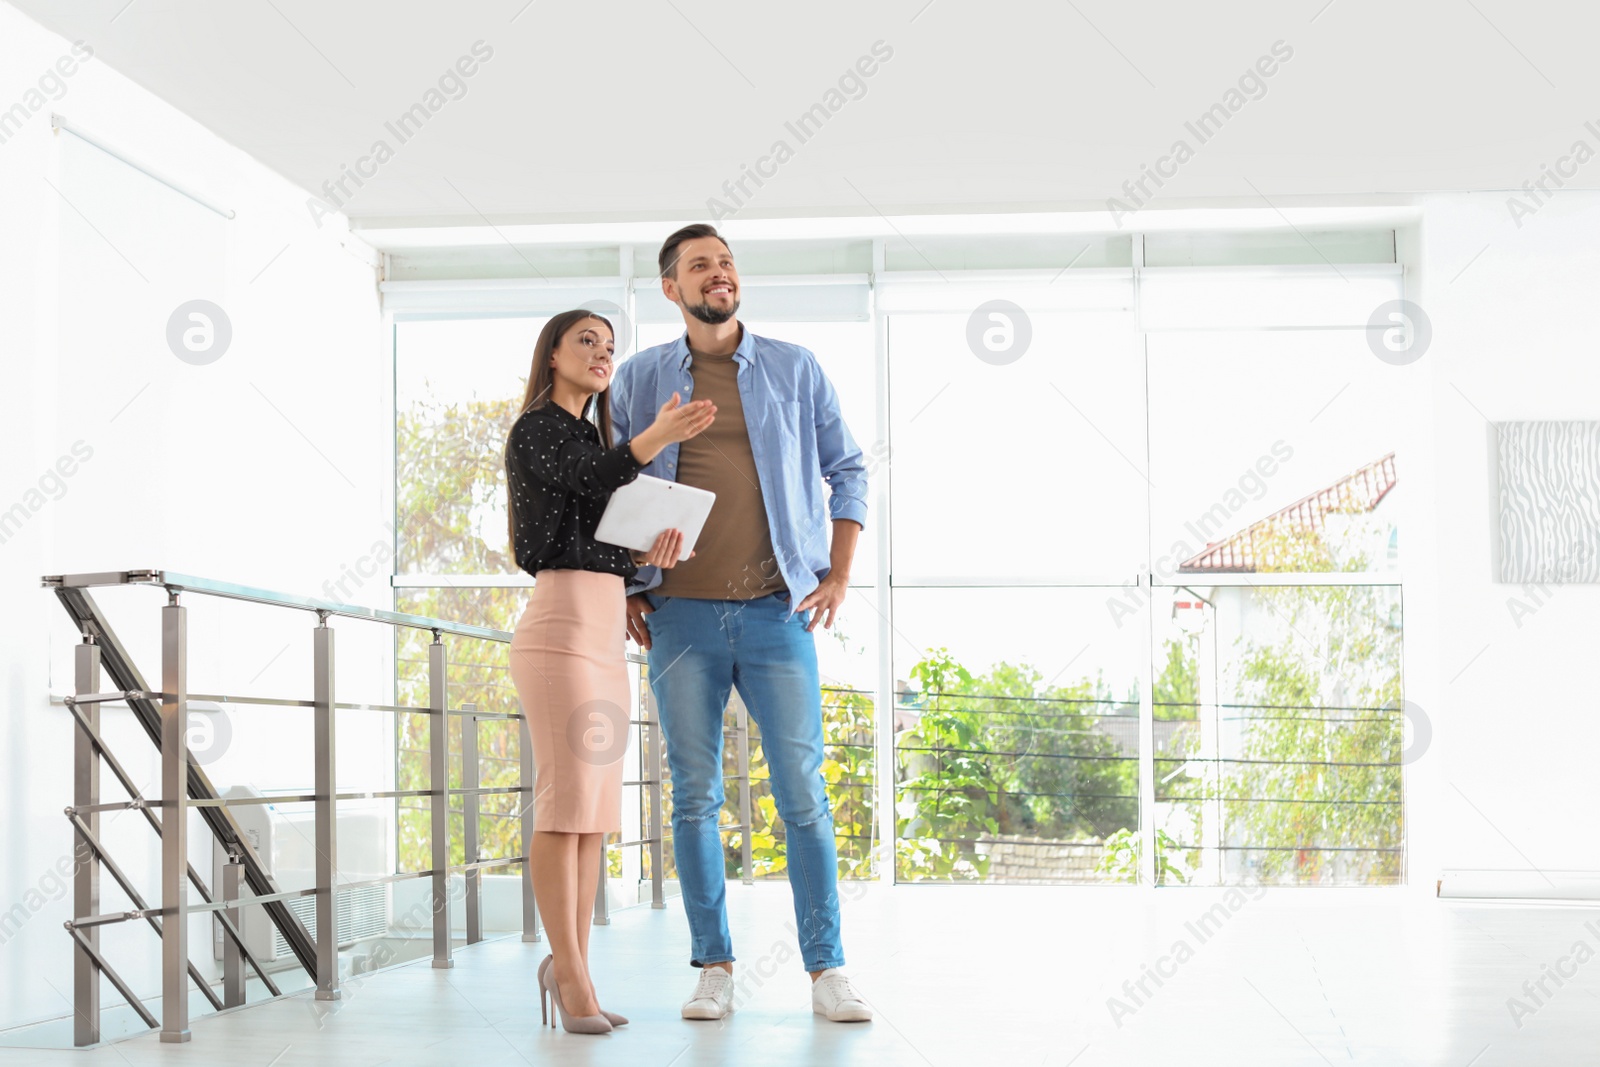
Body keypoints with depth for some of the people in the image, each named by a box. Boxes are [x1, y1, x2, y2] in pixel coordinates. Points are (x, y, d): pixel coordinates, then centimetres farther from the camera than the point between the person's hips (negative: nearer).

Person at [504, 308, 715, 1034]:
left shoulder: (590, 439, 25)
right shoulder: (538, 429, -2)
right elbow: (591, 479, -24)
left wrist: (656, 549, -3)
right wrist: (659, 436, -40)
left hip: (604, 633, 9)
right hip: (560, 626, -9)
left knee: (594, 810, 5)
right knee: (567, 803, -11)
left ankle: (572, 972, 7)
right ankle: (569, 974, -9)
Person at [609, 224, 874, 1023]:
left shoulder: (795, 369, 7)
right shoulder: (639, 380, 7)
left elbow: (847, 470, 11)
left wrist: (838, 575, 2)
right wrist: (621, 590, 4)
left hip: (777, 613, -1)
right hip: (681, 617, 1)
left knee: (803, 795, -3)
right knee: (694, 797, 3)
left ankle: (826, 970, 3)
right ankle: (713, 968, 11)